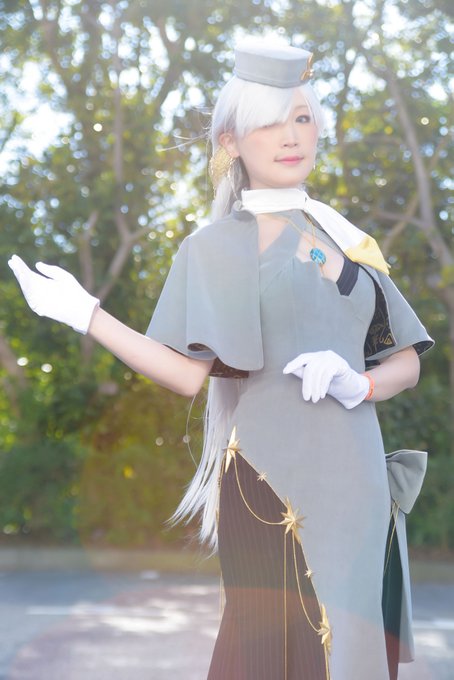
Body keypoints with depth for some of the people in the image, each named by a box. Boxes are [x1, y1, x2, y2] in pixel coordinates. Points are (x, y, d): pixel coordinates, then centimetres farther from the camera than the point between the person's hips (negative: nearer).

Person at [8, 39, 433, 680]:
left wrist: (357, 384, -6)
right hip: (271, 483, -4)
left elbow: (407, 361, 14)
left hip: (355, 482, 5)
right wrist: (83, 313, -11)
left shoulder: (348, 241, 16)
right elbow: (187, 372, -6)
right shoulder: (215, 248, 4)